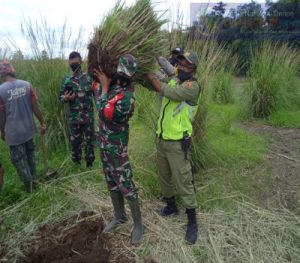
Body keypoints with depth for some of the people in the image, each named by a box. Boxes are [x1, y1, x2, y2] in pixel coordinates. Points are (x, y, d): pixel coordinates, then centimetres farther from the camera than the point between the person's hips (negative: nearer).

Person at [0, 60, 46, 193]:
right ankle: (33, 177, 33)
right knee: (30, 153, 23)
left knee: (18, 158, 12)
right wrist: (42, 123, 7)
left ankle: (28, 184, 20)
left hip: (13, 132, -4)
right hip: (28, 128, 4)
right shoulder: (27, 85, -7)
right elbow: (35, 107, -5)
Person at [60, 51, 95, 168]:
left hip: (88, 116, -1)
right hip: (73, 117, 2)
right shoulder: (66, 79, 3)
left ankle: (89, 163, 25)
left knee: (89, 140, 8)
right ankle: (76, 163, 33)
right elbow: (61, 96, 6)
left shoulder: (89, 77, -1)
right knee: (75, 141, 13)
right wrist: (66, 98, -15)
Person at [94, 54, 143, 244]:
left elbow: (104, 113, -23)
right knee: (111, 182, 18)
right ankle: (120, 216, 36)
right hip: (105, 142, 9)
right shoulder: (115, 84, 1)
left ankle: (138, 223, 18)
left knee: (125, 185, 1)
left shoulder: (126, 96, -25)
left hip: (117, 145, -9)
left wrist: (105, 87, -17)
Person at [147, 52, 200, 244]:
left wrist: (151, 76, -8)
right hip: (162, 139, 8)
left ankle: (192, 221, 18)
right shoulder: (173, 81, 10)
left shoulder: (193, 87, -17)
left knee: (183, 182, 0)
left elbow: (163, 90, -23)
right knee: (164, 176, 20)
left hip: (178, 143, -8)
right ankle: (171, 206, 43)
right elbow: (156, 85, 6)